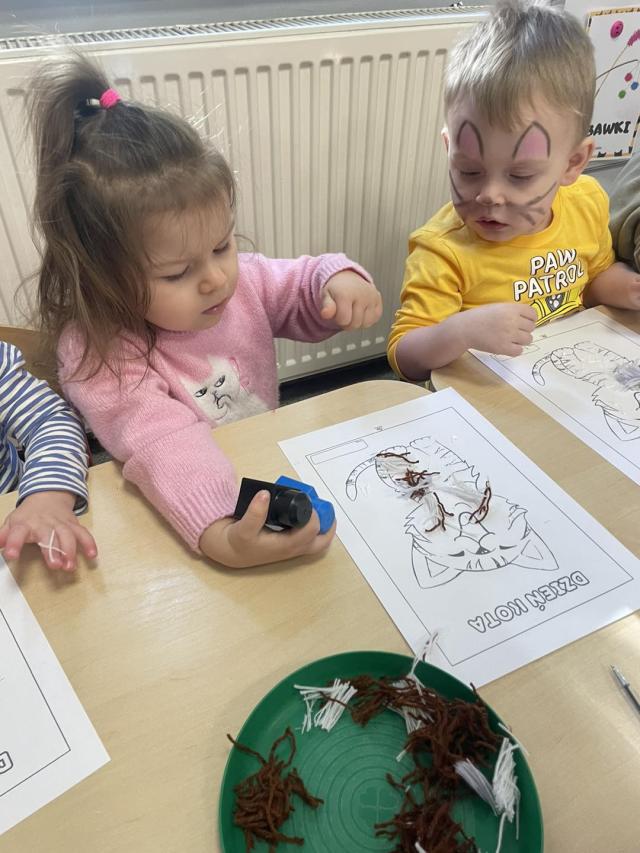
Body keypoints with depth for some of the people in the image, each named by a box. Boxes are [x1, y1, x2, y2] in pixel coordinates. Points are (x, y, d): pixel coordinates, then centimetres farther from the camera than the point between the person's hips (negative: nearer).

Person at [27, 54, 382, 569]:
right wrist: (220, 537, -53)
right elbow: (163, 444, -37)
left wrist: (338, 279, -12)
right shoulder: (99, 353, -23)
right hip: (175, 526, -6)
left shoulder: (239, 277, -6)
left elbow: (300, 290, 10)